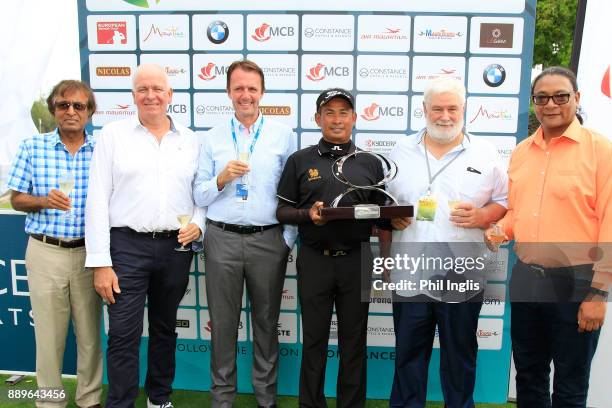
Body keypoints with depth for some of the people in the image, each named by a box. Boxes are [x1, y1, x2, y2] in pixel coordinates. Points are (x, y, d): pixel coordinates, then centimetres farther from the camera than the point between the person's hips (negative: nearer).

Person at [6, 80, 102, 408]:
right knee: (49, 333, 8)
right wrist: (44, 201, -15)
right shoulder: (32, 147, 2)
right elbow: (16, 199, 5)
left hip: (89, 253, 1)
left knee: (90, 332, 10)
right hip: (45, 252, 0)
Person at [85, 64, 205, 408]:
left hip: (176, 247, 3)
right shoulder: (113, 135, 1)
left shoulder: (190, 140, 8)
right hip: (127, 246, -3)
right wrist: (100, 262, -9)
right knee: (124, 335, 0)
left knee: (165, 329, 17)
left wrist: (198, 224, -8)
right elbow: (98, 200, -4)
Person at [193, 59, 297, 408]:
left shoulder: (284, 135, 4)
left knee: (267, 321, 10)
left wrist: (289, 239, -4)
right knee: (223, 322, 9)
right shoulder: (213, 138, 7)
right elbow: (200, 197, 5)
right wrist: (223, 178, -13)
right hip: (222, 238, 1)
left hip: (268, 240, -1)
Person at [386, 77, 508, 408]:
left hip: (462, 279, -1)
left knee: (460, 359, 15)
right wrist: (390, 217, -4)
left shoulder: (484, 153, 2)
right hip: (409, 277, 1)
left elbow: (504, 202, 5)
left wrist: (481, 216, -13)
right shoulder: (401, 151, 6)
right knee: (408, 356, 15)